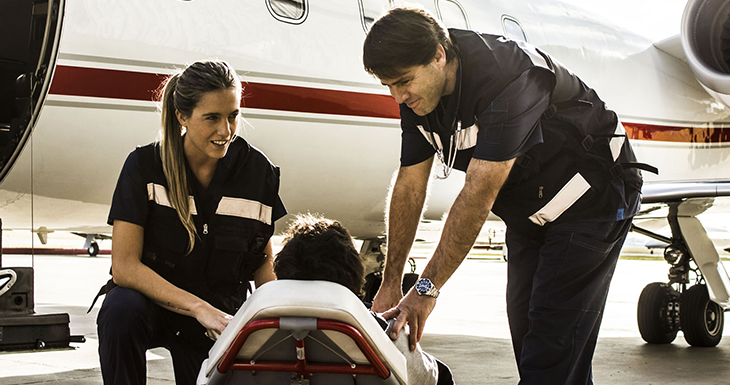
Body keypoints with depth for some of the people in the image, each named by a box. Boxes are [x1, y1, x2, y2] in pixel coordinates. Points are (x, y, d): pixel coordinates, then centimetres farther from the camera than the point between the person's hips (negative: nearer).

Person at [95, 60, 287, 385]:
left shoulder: (258, 172, -8)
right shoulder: (144, 166, -15)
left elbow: (263, 261, 5)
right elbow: (124, 266, -21)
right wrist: (199, 308, -31)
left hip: (223, 315, 3)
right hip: (151, 302, -3)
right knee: (120, 311, -34)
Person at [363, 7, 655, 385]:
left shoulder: (507, 76, -34)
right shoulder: (416, 96, -8)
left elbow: (479, 194, -35)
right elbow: (409, 187, -1)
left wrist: (426, 288, -33)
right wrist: (390, 283, -3)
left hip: (590, 200, -8)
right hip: (527, 213, 8)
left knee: (553, 345, -14)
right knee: (524, 328, 6)